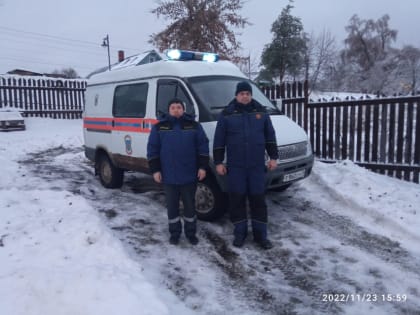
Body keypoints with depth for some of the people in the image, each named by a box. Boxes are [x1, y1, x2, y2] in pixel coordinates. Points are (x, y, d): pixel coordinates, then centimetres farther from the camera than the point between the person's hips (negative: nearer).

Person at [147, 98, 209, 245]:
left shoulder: (194, 125, 3)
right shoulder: (160, 127, 3)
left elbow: (203, 146, 2)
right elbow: (152, 149, 3)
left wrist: (203, 167, -4)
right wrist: (155, 170, -3)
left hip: (189, 176, 0)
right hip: (169, 176, 0)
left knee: (190, 205, 11)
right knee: (172, 206, 10)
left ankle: (191, 233, 27)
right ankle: (174, 233, 26)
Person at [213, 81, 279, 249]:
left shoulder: (261, 112, 7)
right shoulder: (227, 114, 1)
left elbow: (270, 136, 11)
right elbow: (219, 140, 1)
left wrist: (273, 157, 5)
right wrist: (218, 162, -2)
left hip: (257, 165, 2)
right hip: (235, 166, -1)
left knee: (258, 199, 6)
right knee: (237, 200, 4)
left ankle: (260, 234, 17)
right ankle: (239, 233, 19)